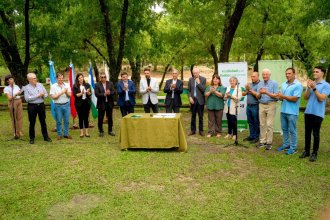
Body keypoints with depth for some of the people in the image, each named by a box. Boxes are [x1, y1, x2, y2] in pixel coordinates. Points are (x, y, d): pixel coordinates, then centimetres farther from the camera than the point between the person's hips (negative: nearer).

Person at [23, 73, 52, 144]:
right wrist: (37, 96, -16)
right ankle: (32, 138, 18)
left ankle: (46, 136, 19)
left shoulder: (40, 85, 7)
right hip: (32, 106, -3)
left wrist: (43, 95, -13)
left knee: (43, 121, 10)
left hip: (41, 105, 3)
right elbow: (27, 98, -15)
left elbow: (46, 94, 10)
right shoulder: (26, 88, -4)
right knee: (32, 123, 6)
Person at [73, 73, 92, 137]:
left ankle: (86, 132, 12)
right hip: (79, 104, -1)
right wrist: (81, 93, -22)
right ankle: (81, 132, 13)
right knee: (80, 118, 4)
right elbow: (75, 95, -7)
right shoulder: (75, 86, 0)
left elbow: (90, 94, 2)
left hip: (86, 103, 1)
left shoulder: (87, 85, 5)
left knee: (86, 117, 5)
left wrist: (88, 92, -19)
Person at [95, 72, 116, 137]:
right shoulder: (97, 85, -4)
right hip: (101, 104, -3)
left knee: (110, 118, 11)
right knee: (100, 118, 4)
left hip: (109, 103, 3)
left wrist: (109, 93, -21)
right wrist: (104, 94, -24)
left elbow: (114, 92, -2)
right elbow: (97, 94, -13)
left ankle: (110, 131, 23)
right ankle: (101, 131, 17)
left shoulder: (110, 84, 5)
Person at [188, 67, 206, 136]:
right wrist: (190, 97, -6)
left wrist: (198, 82, -16)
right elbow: (189, 90, 8)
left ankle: (201, 130, 15)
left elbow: (203, 90, -11)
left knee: (200, 116, 5)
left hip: (200, 100, -2)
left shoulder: (203, 79, -4)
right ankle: (193, 130, 17)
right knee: (193, 116, 9)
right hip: (193, 100, 2)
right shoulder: (190, 79, 5)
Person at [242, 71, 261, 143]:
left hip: (255, 106, -7)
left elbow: (258, 95, -21)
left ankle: (256, 137, 11)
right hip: (248, 106, 7)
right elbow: (243, 94, 14)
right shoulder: (250, 84, 14)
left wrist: (250, 90, -15)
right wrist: (247, 90, -6)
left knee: (256, 123, 2)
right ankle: (251, 136, 24)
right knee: (250, 122, 14)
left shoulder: (260, 84, -9)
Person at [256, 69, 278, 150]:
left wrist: (266, 92, -20)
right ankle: (262, 141, 14)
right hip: (262, 105, 5)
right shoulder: (260, 84, 12)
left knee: (269, 124, -5)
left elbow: (276, 96, -9)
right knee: (262, 124, 6)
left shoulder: (274, 83, -2)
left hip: (271, 105, -4)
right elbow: (258, 97, 10)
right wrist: (260, 93, -12)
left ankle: (269, 142, 1)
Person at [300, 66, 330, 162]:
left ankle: (314, 153, 13)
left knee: (315, 134, 3)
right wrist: (309, 88, -12)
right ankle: (306, 151, 21)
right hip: (308, 112, 5)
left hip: (318, 113, -4)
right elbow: (305, 97, 2)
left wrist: (314, 88, -19)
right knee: (307, 132, 10)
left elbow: (321, 98, -15)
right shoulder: (311, 83, 9)